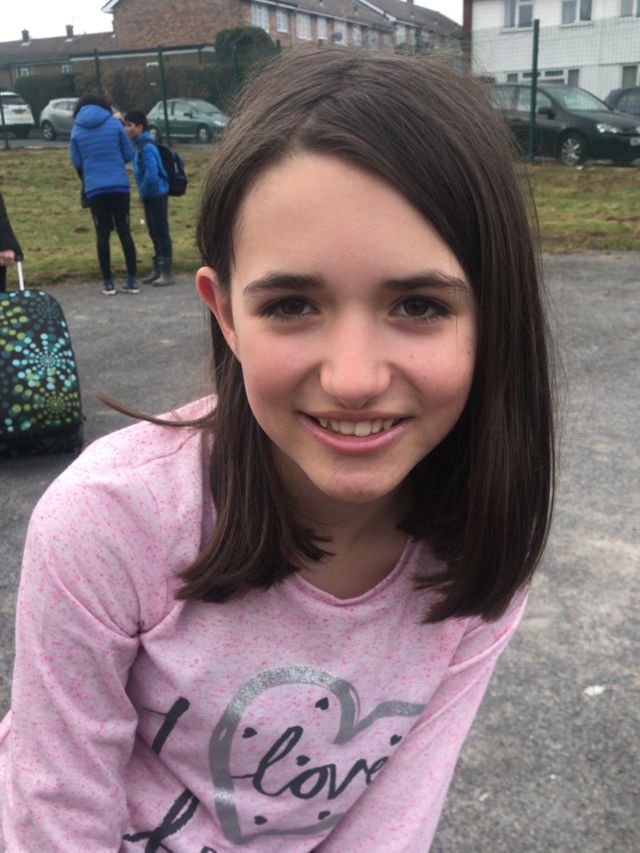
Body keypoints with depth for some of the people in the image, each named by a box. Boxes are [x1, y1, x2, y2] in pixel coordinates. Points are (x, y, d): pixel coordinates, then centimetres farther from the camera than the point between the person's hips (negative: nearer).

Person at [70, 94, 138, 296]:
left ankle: (108, 282, 6)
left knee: (103, 234, 6)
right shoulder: (114, 123, 1)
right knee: (124, 231, 5)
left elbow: (76, 162, 5)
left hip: (94, 188, 0)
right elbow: (128, 154, 3)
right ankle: (132, 280, 5)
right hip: (119, 185, 0)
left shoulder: (76, 130, 4)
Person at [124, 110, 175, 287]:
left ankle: (166, 273, 0)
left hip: (157, 195, -10)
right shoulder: (140, 144, 11)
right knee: (154, 233, 14)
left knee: (161, 232, -5)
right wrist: (143, 192, 13)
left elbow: (151, 174, -27)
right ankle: (157, 270, 23)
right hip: (149, 196, 10)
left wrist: (144, 191, -14)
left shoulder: (147, 147, -18)